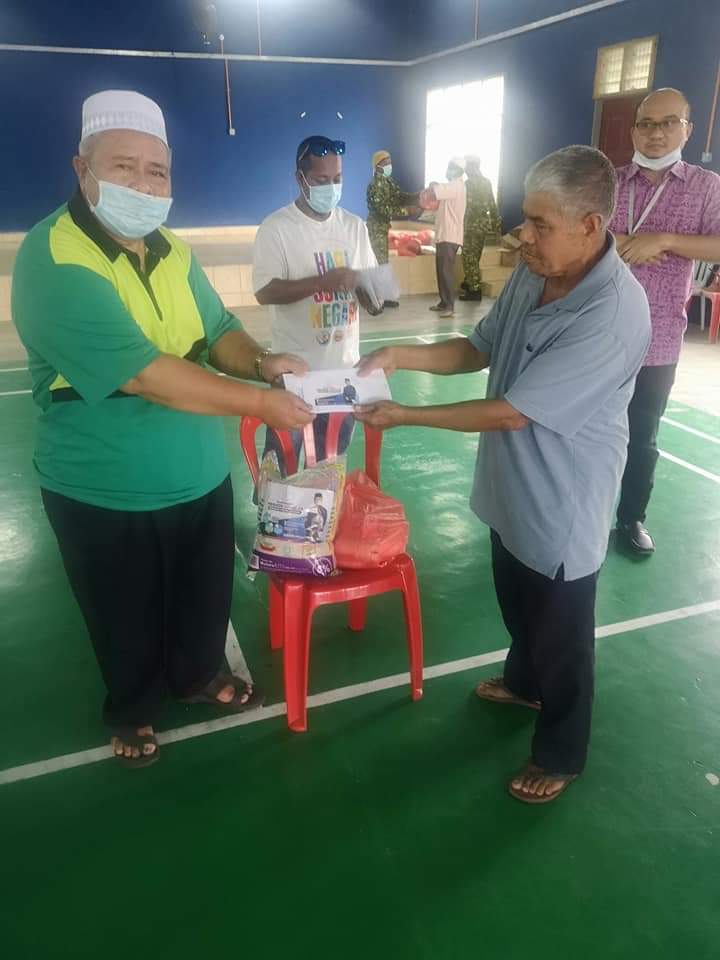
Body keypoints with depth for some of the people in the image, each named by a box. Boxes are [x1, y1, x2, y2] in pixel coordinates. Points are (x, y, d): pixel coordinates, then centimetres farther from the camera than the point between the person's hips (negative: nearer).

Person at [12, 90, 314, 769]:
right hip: (104, 494, -6)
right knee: (126, 617, 17)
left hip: (201, 477, 6)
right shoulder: (51, 259, -22)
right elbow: (143, 374, -31)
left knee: (205, 595, 24)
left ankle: (199, 674, 52)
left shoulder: (172, 250, 2)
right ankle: (132, 709, 45)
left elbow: (217, 330, 7)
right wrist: (257, 402, -29)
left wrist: (258, 361, -16)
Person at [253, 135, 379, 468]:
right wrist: (325, 281, -25)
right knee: (282, 460, 7)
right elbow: (265, 292, -17)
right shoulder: (276, 228, -8)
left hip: (344, 366, 5)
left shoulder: (355, 226, 7)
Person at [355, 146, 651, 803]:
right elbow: (480, 349, 7)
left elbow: (511, 411, -29)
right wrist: (401, 356, -9)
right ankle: (524, 681, 58)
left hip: (561, 505, -8)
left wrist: (404, 416, -20)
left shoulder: (612, 315, -30)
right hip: (512, 487, 8)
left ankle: (561, 753, 38)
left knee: (561, 631, 13)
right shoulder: (533, 274, -4)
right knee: (517, 603, 29)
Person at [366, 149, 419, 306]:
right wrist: (405, 210, -26)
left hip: (384, 226, 10)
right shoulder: (375, 184, -18)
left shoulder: (388, 181, 11)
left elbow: (401, 197, 10)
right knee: (378, 262, -8)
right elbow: (383, 209, -25)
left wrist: (419, 196, -4)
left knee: (383, 261, 12)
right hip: (376, 227, -10)